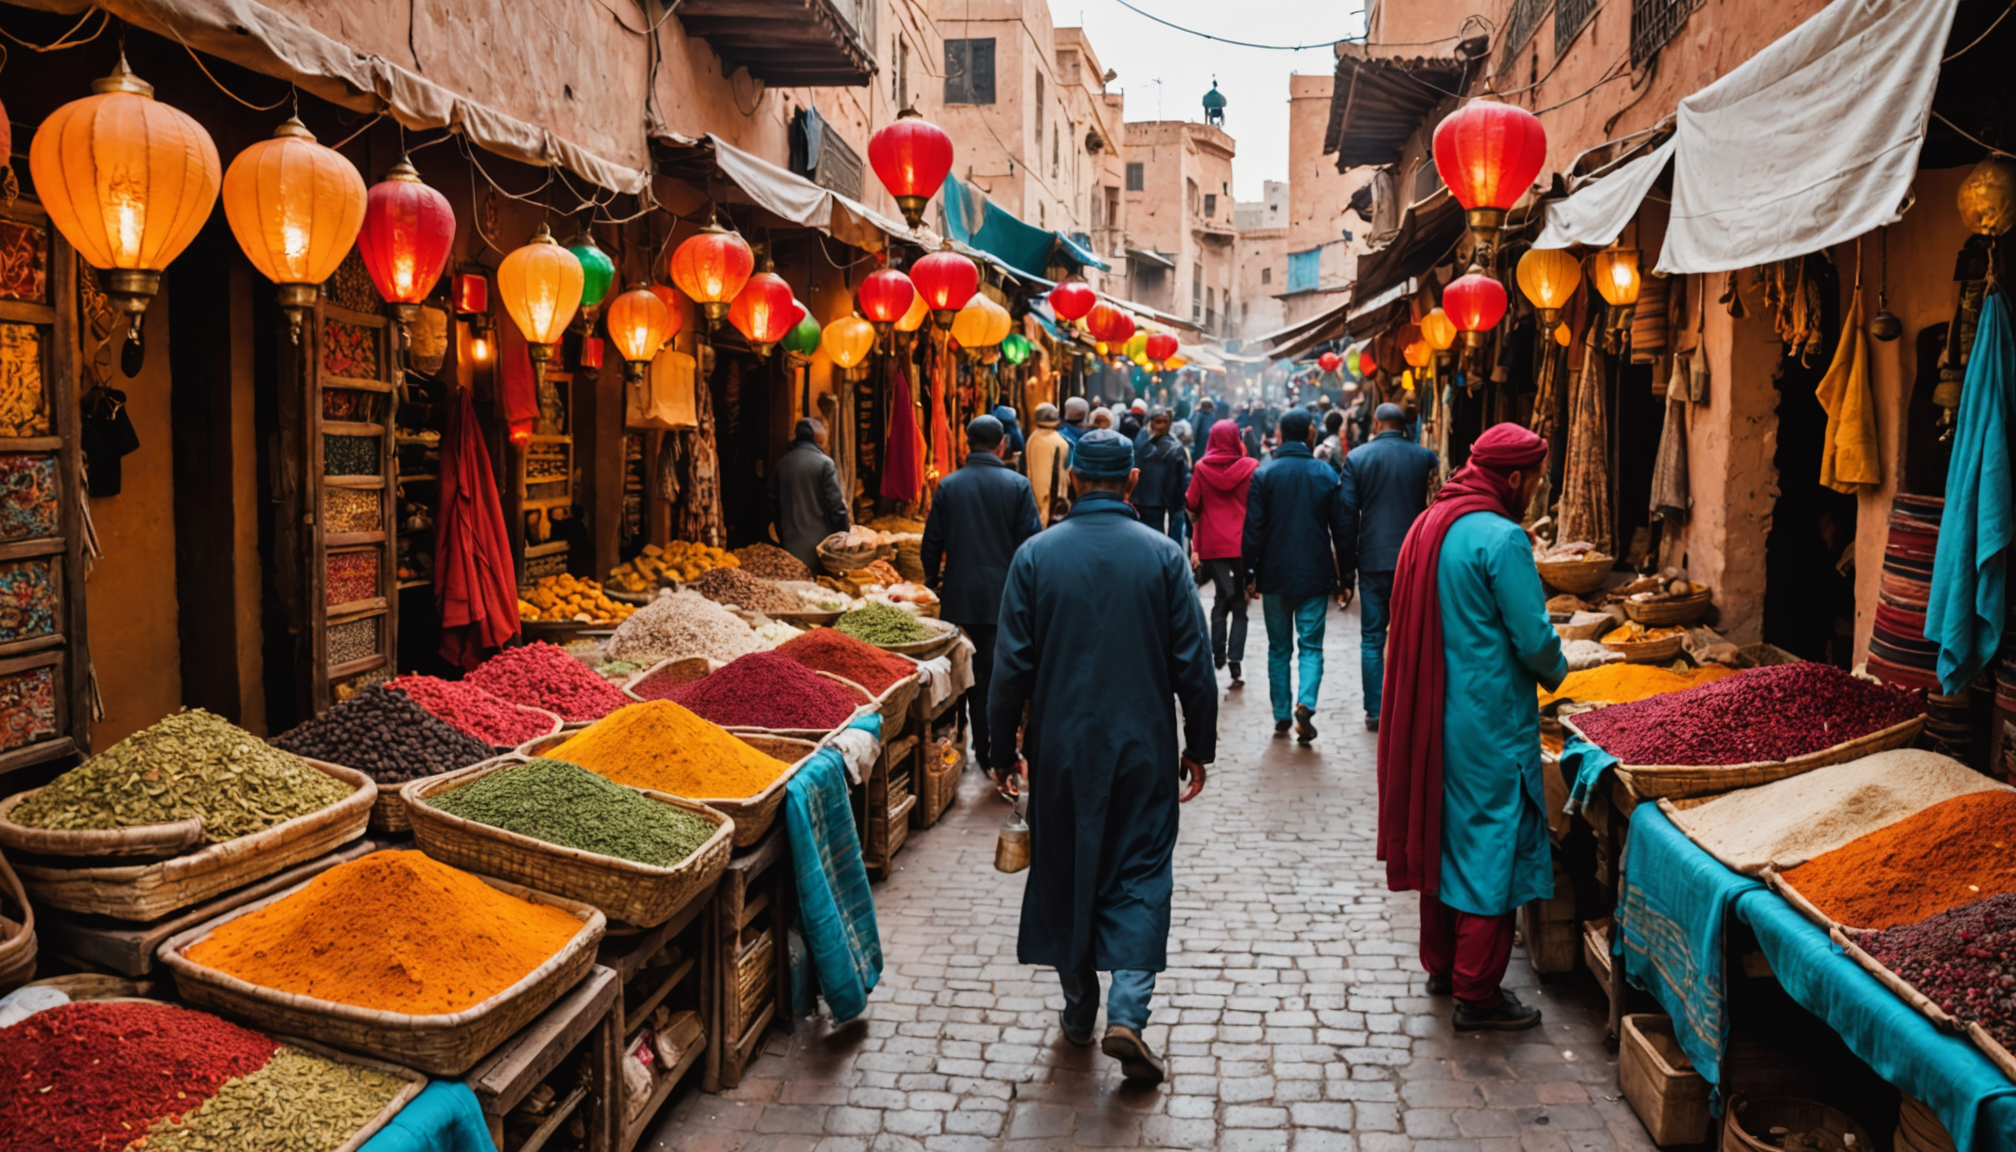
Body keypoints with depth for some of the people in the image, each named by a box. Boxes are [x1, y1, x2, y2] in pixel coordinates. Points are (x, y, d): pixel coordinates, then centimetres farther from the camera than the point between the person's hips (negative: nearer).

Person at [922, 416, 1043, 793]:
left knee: (973, 676, 10)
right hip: (1006, 594, -2)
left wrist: (932, 585, 17)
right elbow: (1031, 541, -4)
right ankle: (1003, 759, 1)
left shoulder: (948, 486, 0)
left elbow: (932, 544, 4)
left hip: (961, 595, 2)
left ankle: (982, 754, 16)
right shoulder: (1017, 485, -5)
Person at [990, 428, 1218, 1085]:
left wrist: (1003, 742, 8)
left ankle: (1079, 1010, 27)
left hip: (1061, 747, 1)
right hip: (1144, 748, -1)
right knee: (1139, 874, 7)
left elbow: (1013, 663, -3)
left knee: (1064, 872, 15)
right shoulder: (1163, 556, -5)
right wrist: (1199, 746, 7)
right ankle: (1127, 1013, -7)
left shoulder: (1036, 556, -5)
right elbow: (1193, 664, -3)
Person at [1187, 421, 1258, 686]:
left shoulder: (1202, 468, -2)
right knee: (1240, 604, 4)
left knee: (1221, 597, 15)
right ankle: (1235, 660, -5)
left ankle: (1218, 653, 14)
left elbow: (1191, 504, 2)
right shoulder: (1251, 467, -4)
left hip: (1212, 545, 1)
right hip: (1243, 544, -1)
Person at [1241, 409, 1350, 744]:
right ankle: (1306, 703, -18)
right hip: (1315, 575, 0)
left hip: (1275, 576, 0)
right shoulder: (1327, 474, -2)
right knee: (1311, 646, 5)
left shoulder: (1263, 474, -5)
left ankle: (1282, 716, 14)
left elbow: (1253, 529, -6)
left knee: (1279, 648, 12)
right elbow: (1340, 528, 2)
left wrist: (1249, 573, 2)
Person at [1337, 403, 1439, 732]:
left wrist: (1346, 570, 3)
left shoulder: (1357, 458, -2)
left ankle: (1376, 711, 7)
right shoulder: (1425, 458, 1)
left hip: (1373, 561, -1)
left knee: (1372, 639, 7)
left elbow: (1347, 516, -2)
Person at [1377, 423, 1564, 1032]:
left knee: (1440, 833, 18)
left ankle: (1441, 964, 30)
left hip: (1432, 713, 9)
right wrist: (1556, 672, 5)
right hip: (1488, 722, -8)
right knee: (1490, 845, 0)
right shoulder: (1501, 538, -19)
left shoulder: (1429, 524, 8)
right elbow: (1534, 637, -18)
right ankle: (1478, 993, 6)